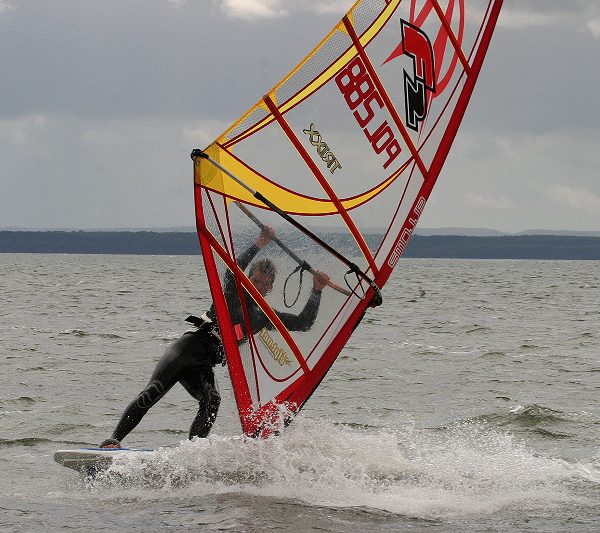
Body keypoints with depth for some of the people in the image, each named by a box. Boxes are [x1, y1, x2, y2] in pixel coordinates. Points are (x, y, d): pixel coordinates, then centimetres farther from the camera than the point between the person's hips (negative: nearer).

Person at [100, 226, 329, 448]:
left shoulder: (265, 316, 21)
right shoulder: (233, 291, 10)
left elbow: (304, 323, 18)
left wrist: (316, 290, 10)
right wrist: (258, 245, -19)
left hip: (204, 365, 4)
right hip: (188, 347, -4)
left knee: (212, 399, -29)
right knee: (153, 391, -22)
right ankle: (113, 440, -22)